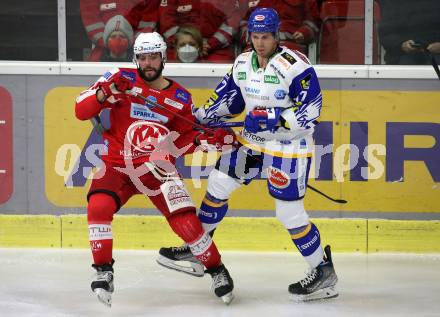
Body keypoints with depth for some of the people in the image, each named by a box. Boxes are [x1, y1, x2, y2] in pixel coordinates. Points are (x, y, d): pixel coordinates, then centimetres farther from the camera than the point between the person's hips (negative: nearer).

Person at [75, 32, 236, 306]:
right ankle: (103, 272, -10)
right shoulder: (122, 79, -4)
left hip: (157, 167, 1)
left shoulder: (180, 98, 4)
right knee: (99, 207, -27)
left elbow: (182, 140, 12)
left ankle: (217, 270, 9)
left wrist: (207, 140, -7)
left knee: (185, 219, -13)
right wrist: (106, 92, -25)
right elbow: (81, 111, -9)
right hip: (117, 164, -1)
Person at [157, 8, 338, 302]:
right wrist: (199, 116, 4)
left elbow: (310, 109, -23)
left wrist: (272, 118, -29)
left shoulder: (294, 65, -20)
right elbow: (228, 99, 16)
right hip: (253, 142, 8)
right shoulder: (243, 64, 3)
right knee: (218, 184, 8)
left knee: (290, 213, -8)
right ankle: (195, 249, 24)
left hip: (289, 149, -7)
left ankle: (324, 272, 7)